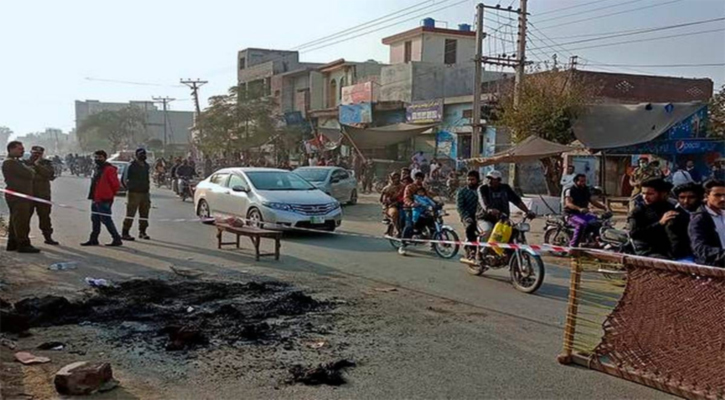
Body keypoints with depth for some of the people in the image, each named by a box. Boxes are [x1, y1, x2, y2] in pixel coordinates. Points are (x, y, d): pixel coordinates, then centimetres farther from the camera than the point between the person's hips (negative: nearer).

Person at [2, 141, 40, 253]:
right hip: (18, 196, -11)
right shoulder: (11, 162, -13)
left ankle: (12, 243, 21)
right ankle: (23, 244, -10)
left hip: (20, 195, 11)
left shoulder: (16, 162, 22)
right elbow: (29, 174, -19)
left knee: (15, 221, 15)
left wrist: (30, 172, 0)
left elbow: (29, 175, 20)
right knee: (21, 221, -10)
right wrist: (32, 171, 0)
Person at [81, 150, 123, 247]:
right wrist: (92, 195, 18)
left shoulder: (109, 170, -14)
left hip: (104, 200, -10)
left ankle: (117, 239, -4)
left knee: (106, 220, -9)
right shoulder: (97, 169, 15)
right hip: (96, 199, 10)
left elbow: (116, 184, -16)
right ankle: (93, 239, 25)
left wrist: (111, 195, -5)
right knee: (95, 220, 15)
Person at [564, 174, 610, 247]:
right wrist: (579, 209, -41)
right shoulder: (570, 191, -7)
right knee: (582, 223, -36)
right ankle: (573, 245, -34)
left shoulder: (586, 190, 17)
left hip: (584, 214, 7)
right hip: (572, 214, -7)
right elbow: (568, 203, -23)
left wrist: (604, 207, 1)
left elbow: (593, 201, 18)